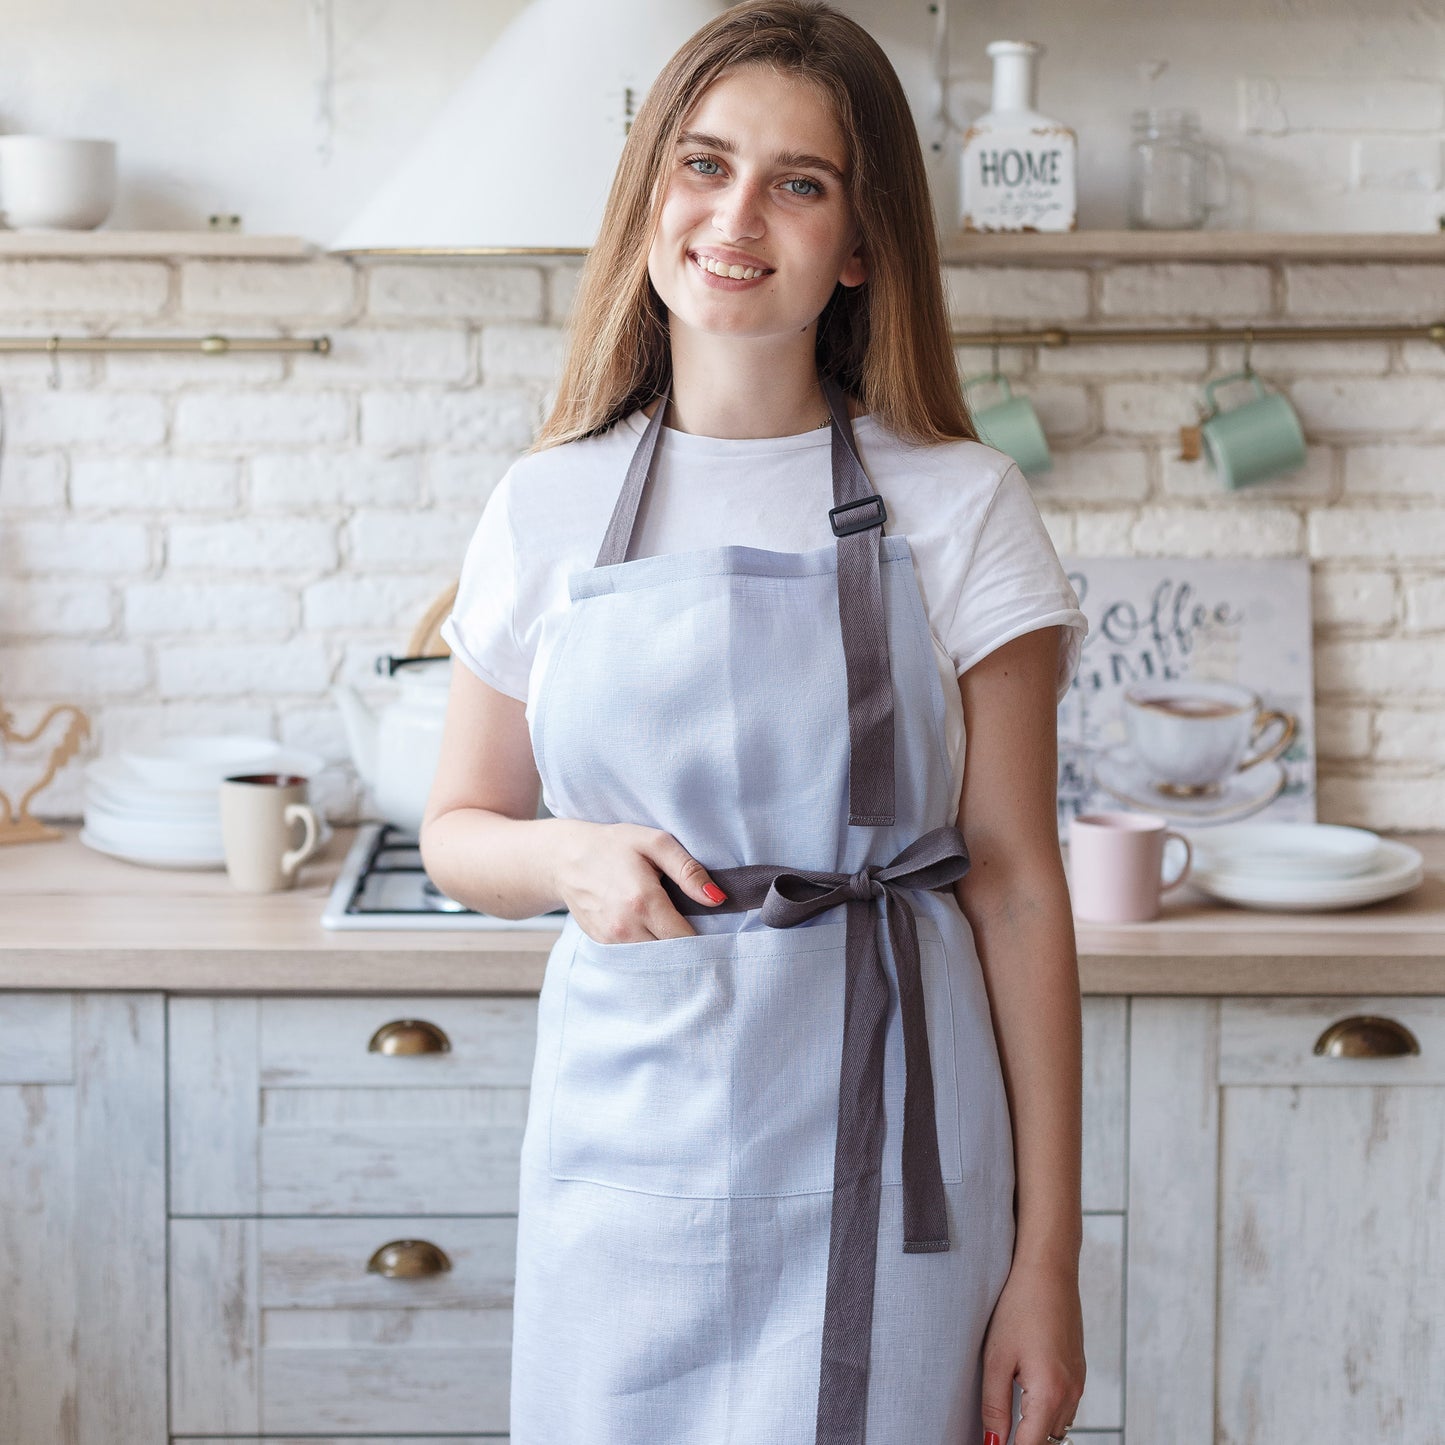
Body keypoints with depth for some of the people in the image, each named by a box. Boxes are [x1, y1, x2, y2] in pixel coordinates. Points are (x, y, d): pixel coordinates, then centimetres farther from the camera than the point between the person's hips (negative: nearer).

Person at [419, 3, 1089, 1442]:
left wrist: (1048, 1259, -5)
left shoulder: (958, 508, -3)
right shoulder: (547, 509, 3)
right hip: (627, 1139, 2)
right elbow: (458, 832, 13)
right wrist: (574, 858, -11)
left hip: (879, 1156, -2)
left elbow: (1017, 890, -3)